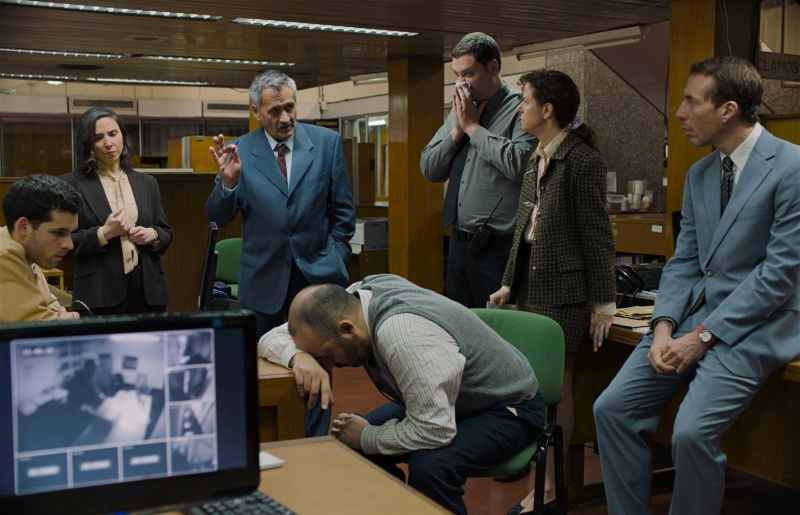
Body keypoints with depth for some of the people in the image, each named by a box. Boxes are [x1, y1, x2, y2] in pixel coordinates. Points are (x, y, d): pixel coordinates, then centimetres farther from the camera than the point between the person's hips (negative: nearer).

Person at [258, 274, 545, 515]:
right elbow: (271, 339, -3)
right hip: (442, 399, 8)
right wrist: (300, 357, -26)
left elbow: (434, 430, -36)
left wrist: (366, 437, -20)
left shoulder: (403, 336, -37)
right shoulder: (348, 300, -12)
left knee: (429, 466, -33)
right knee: (352, 444, -7)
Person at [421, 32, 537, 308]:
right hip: (459, 242, 7)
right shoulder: (459, 111, 14)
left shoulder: (520, 109, -8)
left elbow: (518, 163, -25)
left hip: (498, 247, -7)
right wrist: (456, 130, -3)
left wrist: (473, 126, -13)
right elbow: (429, 169, 12)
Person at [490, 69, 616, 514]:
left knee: (556, 387, 1)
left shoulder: (583, 161, -13)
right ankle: (541, 479, 23)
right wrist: (510, 283, 18)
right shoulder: (538, 159, 13)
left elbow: (597, 235, -13)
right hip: (532, 285, 8)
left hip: (563, 291, -8)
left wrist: (603, 302, -12)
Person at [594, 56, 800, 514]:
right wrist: (664, 327, -6)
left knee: (691, 432, -24)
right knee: (613, 408, -6)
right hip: (694, 312, 7)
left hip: (754, 324, -7)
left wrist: (703, 337, -16)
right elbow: (684, 261, 12)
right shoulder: (699, 174, 13)